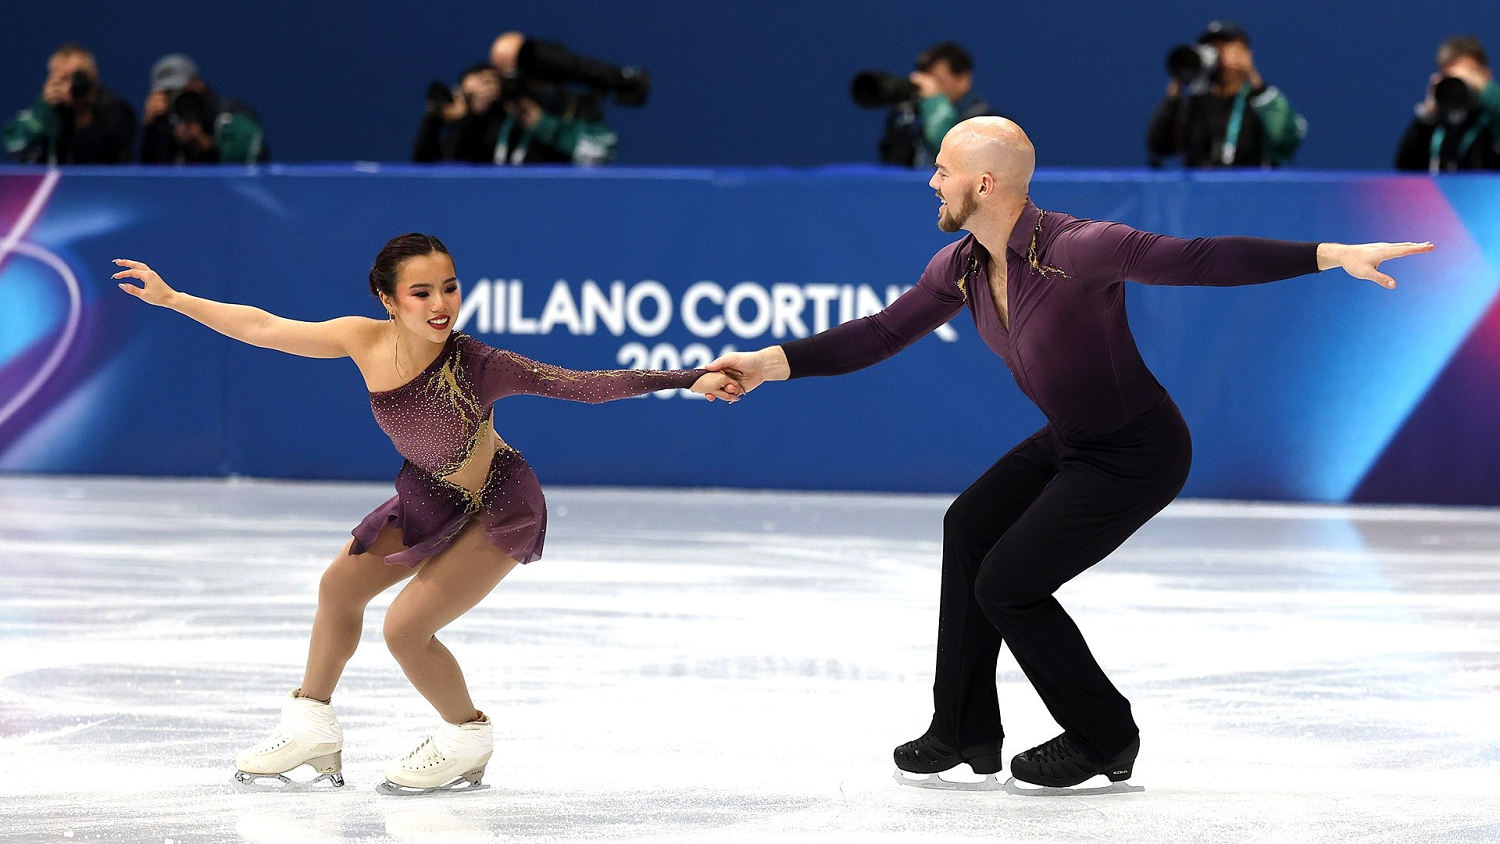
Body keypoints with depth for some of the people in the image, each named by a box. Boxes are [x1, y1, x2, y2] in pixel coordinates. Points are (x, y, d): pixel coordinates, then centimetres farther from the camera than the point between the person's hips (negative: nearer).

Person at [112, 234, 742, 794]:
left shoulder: (474, 364, -35)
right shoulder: (366, 341, -20)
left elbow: (584, 385, -36)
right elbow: (263, 328, -9)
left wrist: (690, 380, -44)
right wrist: (171, 298, -4)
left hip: (498, 508, -6)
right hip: (431, 495, 7)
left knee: (406, 627, -13)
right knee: (341, 585, 18)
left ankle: (467, 742, 15)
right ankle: (311, 728, 39)